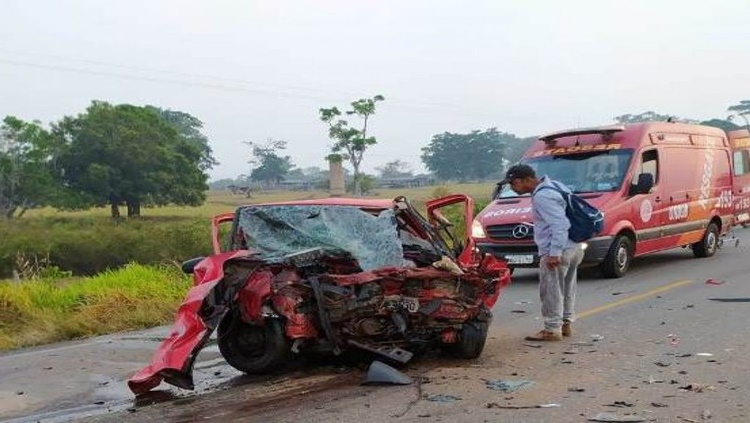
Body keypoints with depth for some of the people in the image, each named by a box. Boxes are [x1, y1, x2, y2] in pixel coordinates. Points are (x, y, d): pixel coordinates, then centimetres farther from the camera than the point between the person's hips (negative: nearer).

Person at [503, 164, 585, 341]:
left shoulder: (542, 197, -19)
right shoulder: (554, 186, 13)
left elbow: (559, 225, -26)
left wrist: (555, 253, -27)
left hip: (556, 251, -11)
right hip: (574, 247, 11)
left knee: (551, 290, -3)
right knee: (567, 288, 19)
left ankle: (552, 329, 2)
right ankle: (566, 323, 29)